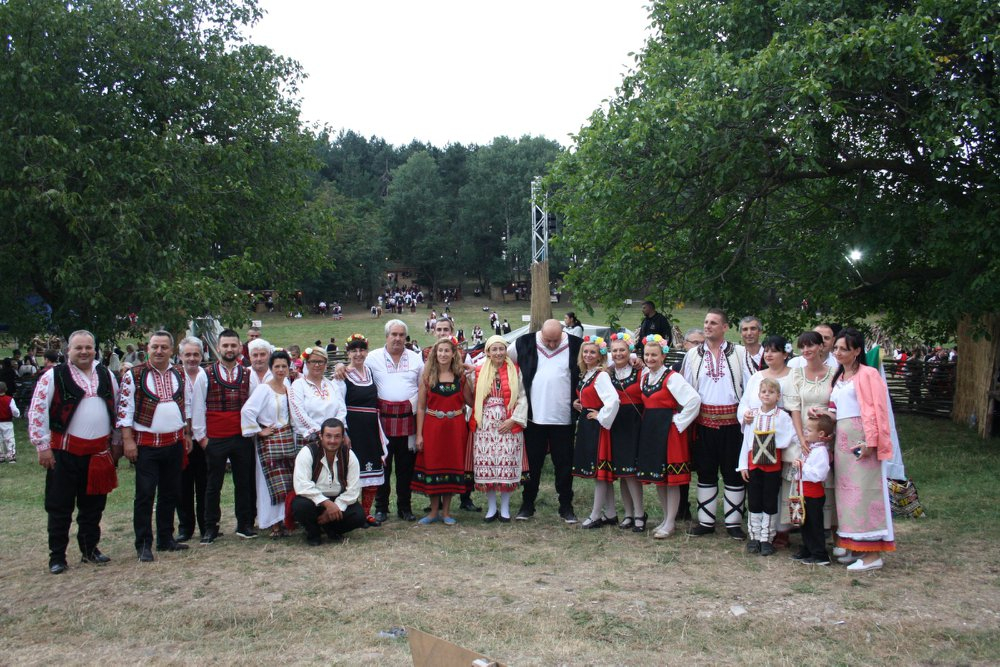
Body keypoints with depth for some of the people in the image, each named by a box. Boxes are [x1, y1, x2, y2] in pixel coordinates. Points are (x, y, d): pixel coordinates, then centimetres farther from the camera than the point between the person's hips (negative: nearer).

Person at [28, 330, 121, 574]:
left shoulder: (106, 376, 9)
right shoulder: (54, 376, -5)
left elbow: (117, 409, 16)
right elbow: (37, 411, -6)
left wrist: (116, 442, 14)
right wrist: (42, 446, -9)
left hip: (99, 452, 4)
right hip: (65, 451, -4)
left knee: (93, 504, 12)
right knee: (60, 506, 3)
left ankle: (90, 549, 25)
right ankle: (57, 556, 13)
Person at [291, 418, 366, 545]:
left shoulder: (349, 455, -7)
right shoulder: (308, 452, -16)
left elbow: (353, 489, -9)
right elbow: (302, 486, -26)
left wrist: (335, 508, -22)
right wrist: (327, 503, -33)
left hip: (339, 501, 2)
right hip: (313, 500, -2)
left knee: (359, 516, -23)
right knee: (301, 506, -35)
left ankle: (332, 529, 10)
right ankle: (313, 533, -1)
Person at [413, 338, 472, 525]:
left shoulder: (460, 376, 4)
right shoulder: (427, 376, 0)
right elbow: (420, 407, -1)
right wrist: (419, 434, -4)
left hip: (455, 428, 1)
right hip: (432, 427, -1)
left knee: (452, 465, 6)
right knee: (432, 466, 3)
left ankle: (446, 512, 18)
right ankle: (434, 512, 18)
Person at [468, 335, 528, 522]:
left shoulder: (515, 371, 5)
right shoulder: (477, 372, 8)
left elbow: (522, 397, 1)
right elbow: (471, 398, 8)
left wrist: (514, 419, -8)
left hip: (509, 425, -1)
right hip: (485, 426, 1)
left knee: (508, 465, -1)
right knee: (486, 465, 1)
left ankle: (505, 507, 13)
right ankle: (491, 507, 15)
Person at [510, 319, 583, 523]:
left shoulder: (576, 346, -4)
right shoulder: (525, 344, -2)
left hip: (563, 418, 0)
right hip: (534, 416, 1)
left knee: (564, 464, 8)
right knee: (533, 463, 10)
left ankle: (566, 507, 20)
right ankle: (527, 504, 22)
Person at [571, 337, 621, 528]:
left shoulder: (601, 376, -16)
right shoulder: (584, 375, 12)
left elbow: (613, 400, -29)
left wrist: (601, 417, -18)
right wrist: (577, 403, 11)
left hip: (597, 427, -9)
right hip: (585, 426, 9)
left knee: (599, 470, -2)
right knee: (602, 472, 13)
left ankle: (596, 516, 5)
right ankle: (610, 514, 20)